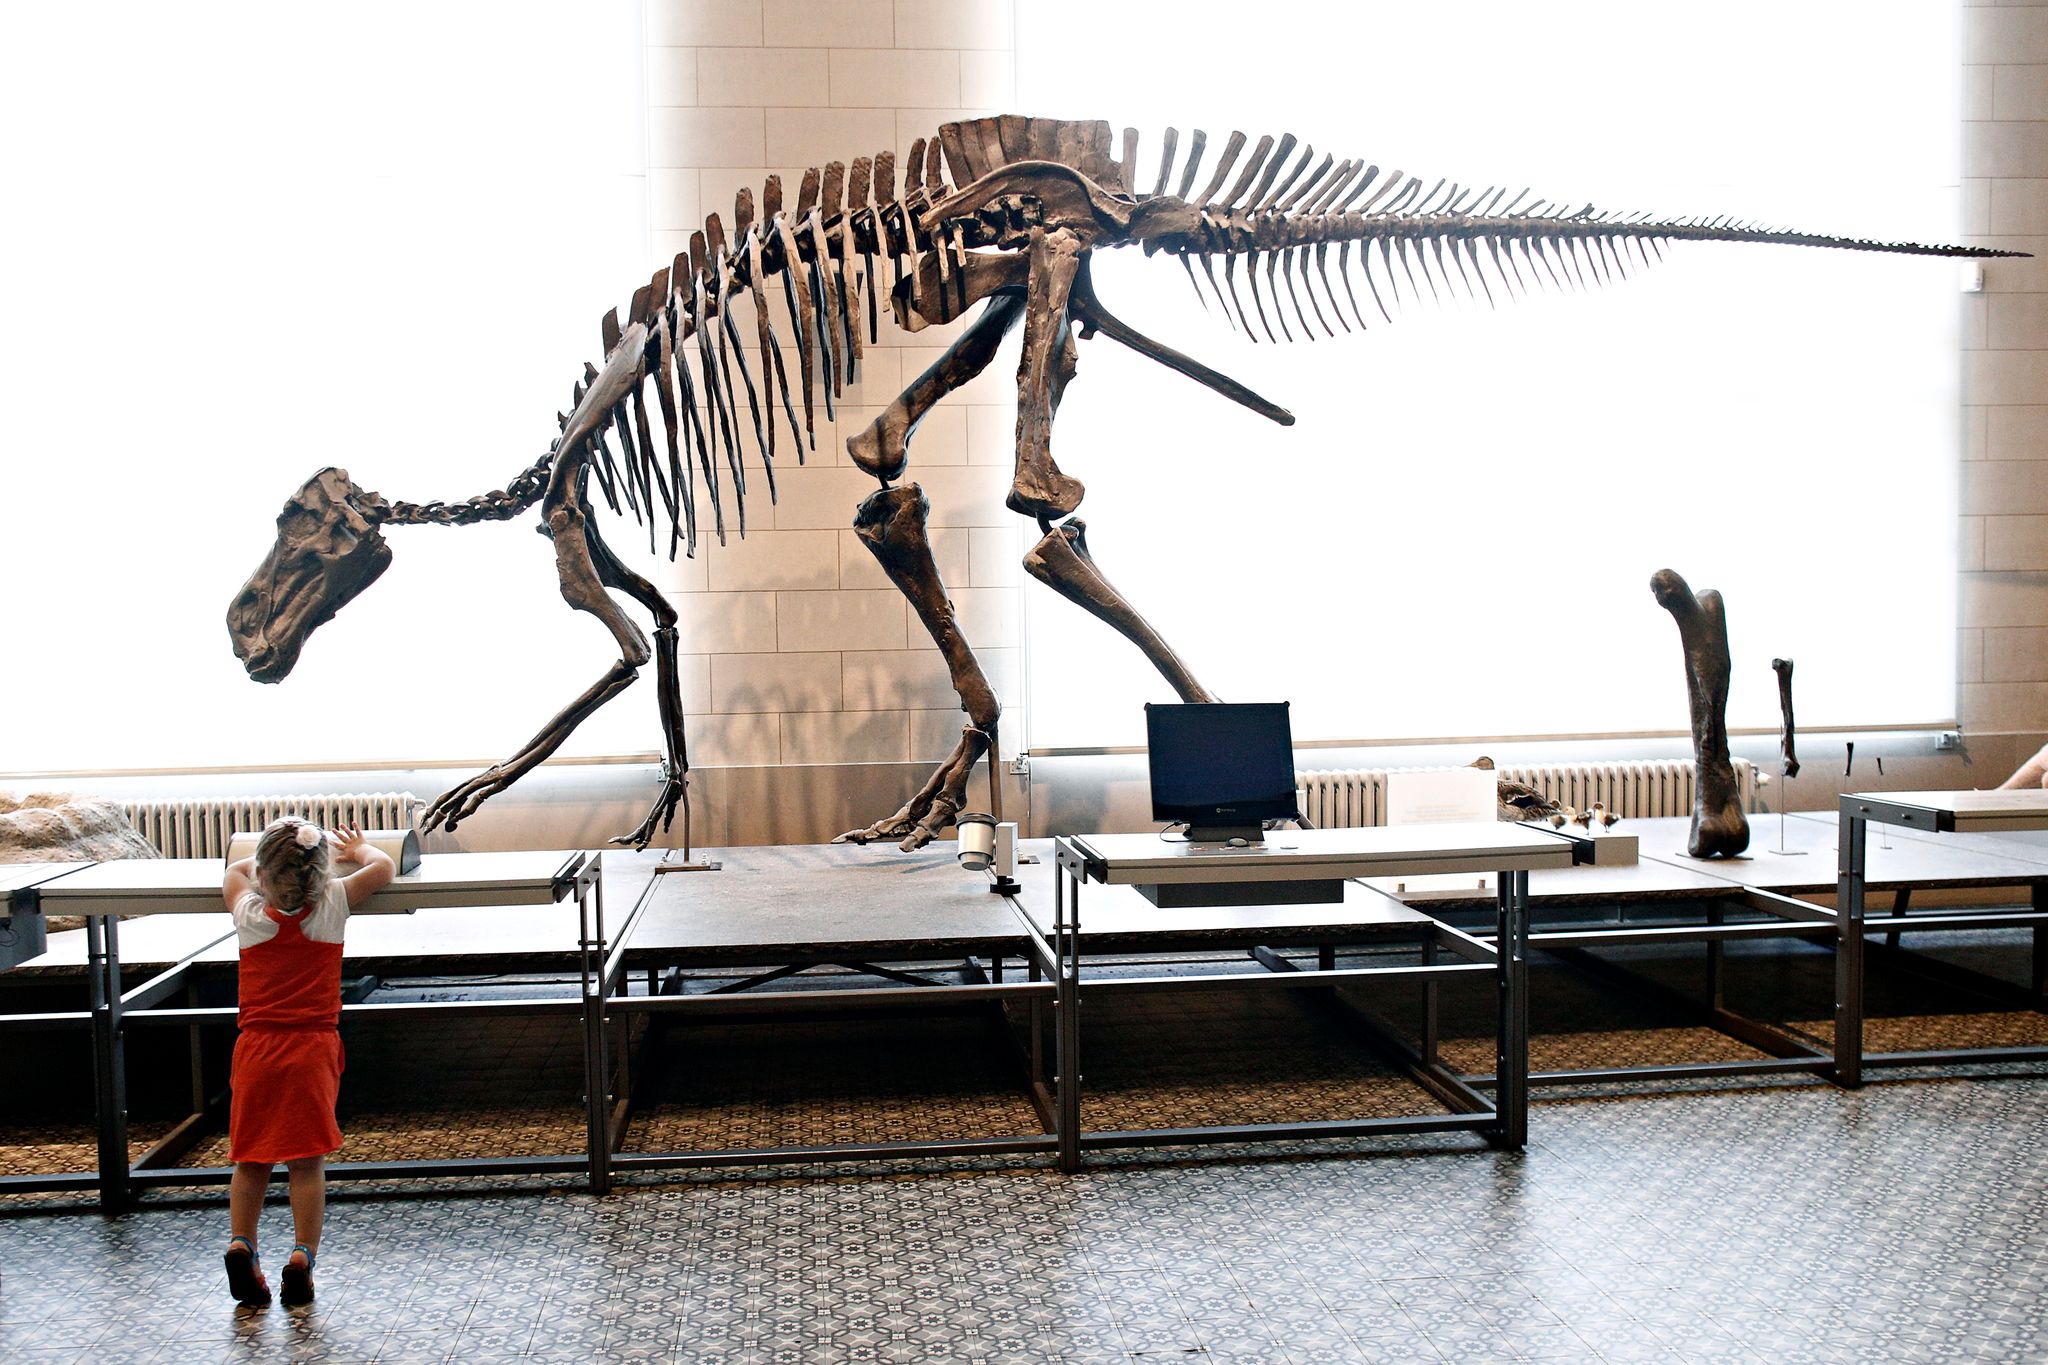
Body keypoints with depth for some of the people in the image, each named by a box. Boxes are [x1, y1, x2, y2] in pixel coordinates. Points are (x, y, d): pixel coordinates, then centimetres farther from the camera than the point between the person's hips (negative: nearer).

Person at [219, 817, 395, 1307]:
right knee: (307, 1161, 4)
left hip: (256, 1047, 1)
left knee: (250, 1160, 12)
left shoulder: (249, 914, 0)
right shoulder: (332, 906, -5)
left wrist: (275, 862, 34)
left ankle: (240, 1242, -3)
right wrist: (356, 848, 28)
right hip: (313, 1048, -1)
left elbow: (235, 870, 22)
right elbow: (383, 866, 10)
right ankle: (303, 1254, -3)